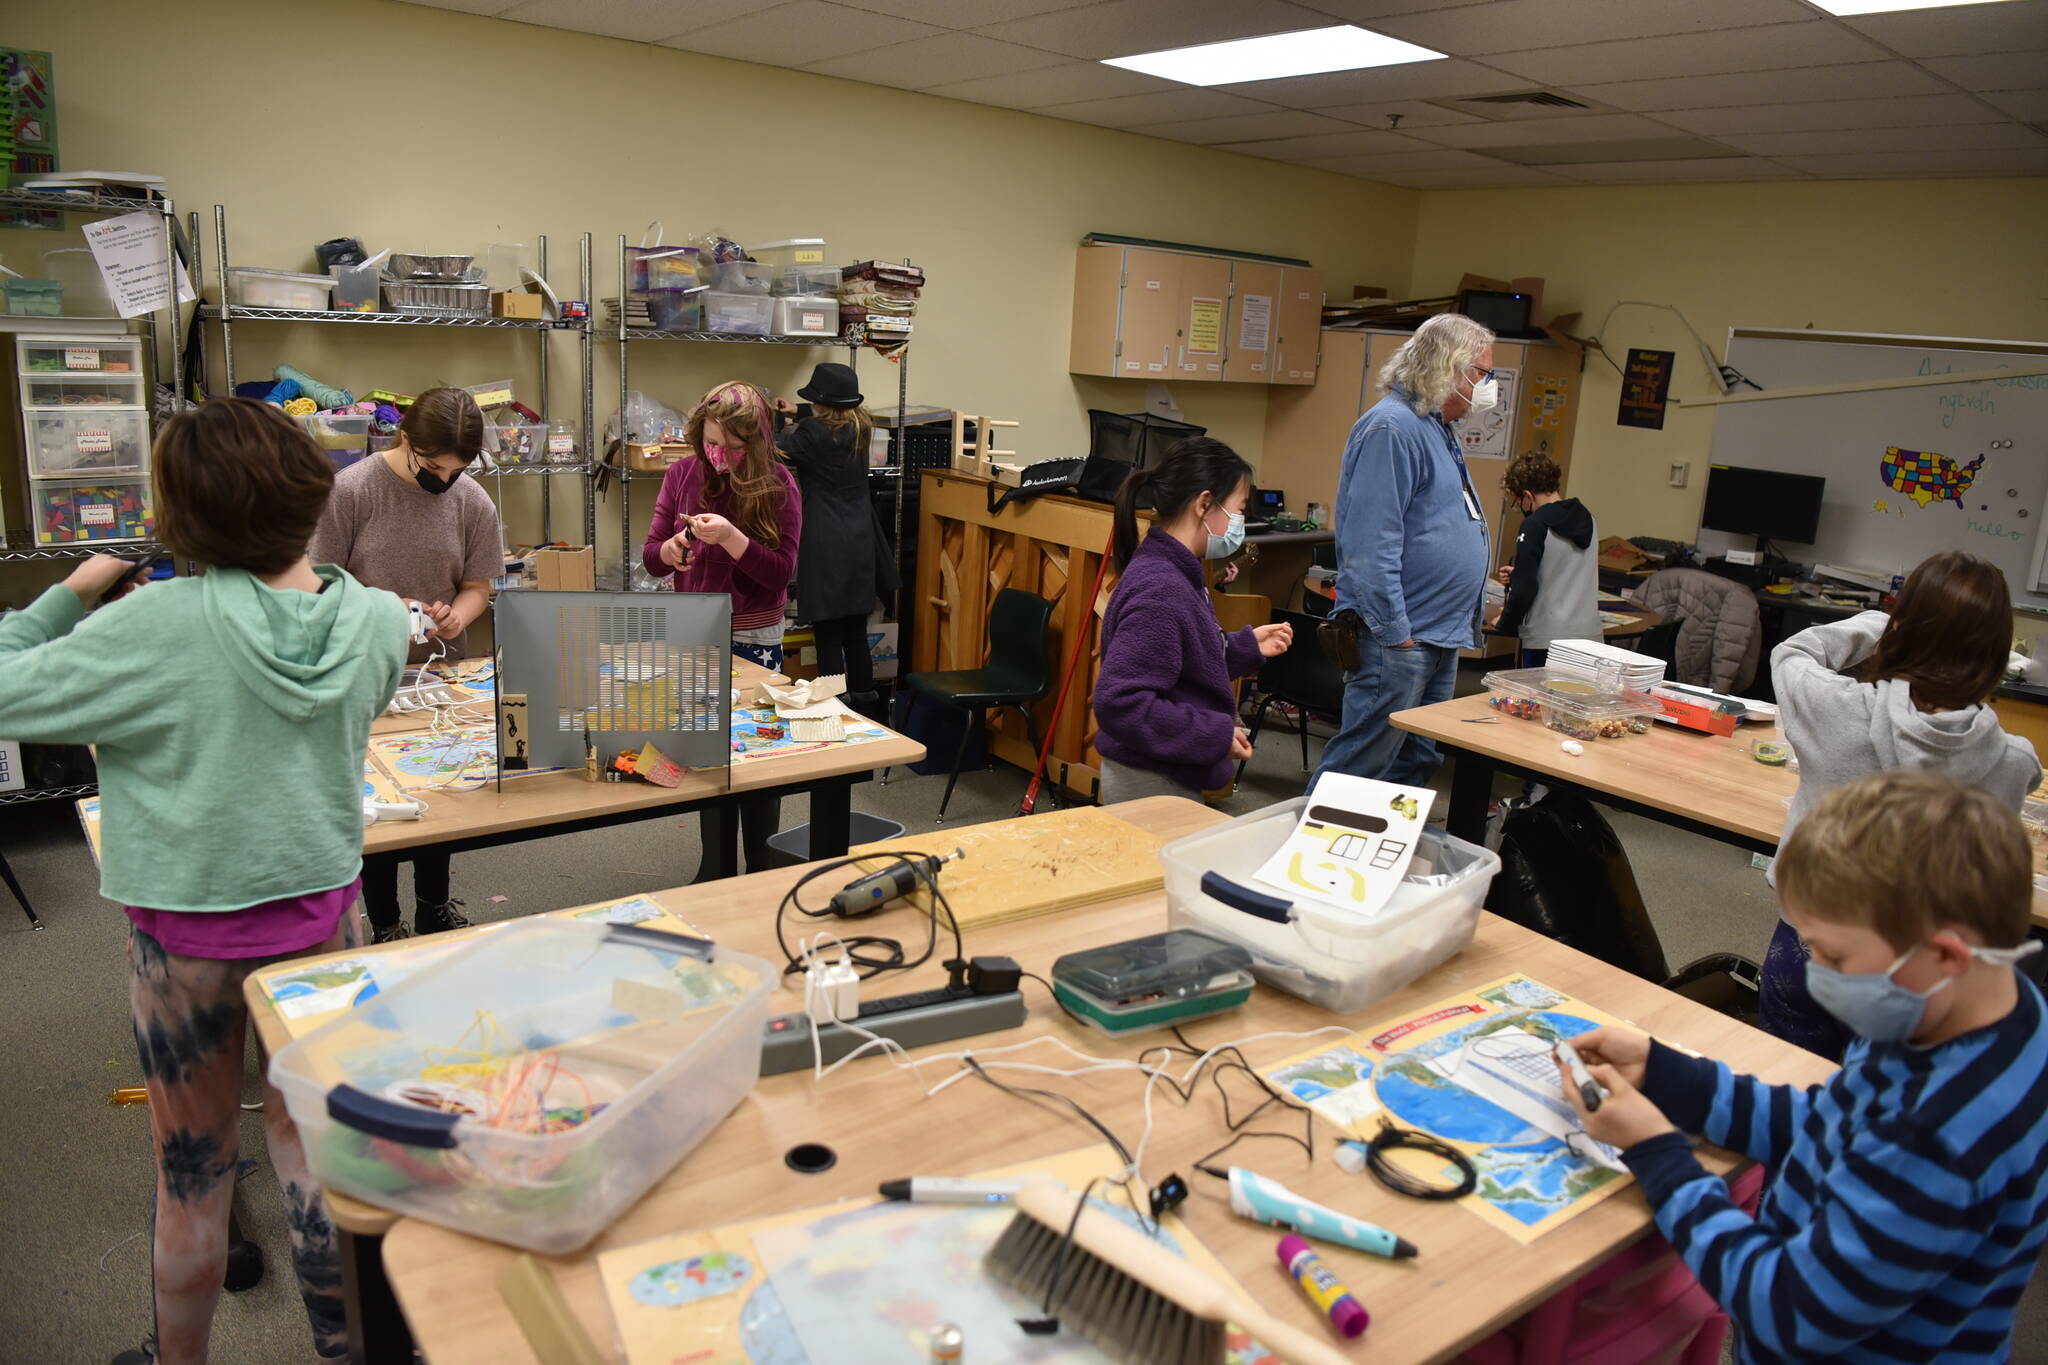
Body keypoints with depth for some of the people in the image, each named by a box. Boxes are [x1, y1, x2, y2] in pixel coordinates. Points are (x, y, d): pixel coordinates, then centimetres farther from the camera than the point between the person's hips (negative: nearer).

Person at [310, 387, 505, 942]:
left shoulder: (472, 501, -4)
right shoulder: (350, 490, -14)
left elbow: (478, 586, 3)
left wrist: (456, 615, -18)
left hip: (440, 670, 3)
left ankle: (435, 911, 31)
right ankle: (383, 926, 20)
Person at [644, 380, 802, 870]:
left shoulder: (777, 485, -10)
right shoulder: (683, 474, -1)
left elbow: (781, 572, -14)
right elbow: (651, 556, 2)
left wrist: (730, 538, -28)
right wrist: (671, 549, -20)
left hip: (753, 640, -3)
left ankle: (761, 871, 21)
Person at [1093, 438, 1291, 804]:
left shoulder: (1178, 575, 6)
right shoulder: (1160, 592, -26)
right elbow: (1119, 703, -31)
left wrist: (1247, 647, 11)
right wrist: (1218, 736, -25)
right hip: (1153, 787, -10)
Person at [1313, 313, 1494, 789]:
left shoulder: (1437, 429, 18)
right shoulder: (1392, 427, -15)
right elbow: (1371, 543, -22)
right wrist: (1394, 631, -23)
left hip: (1441, 636, 11)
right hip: (1399, 638, -10)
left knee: (1416, 764, 15)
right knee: (1359, 766, -7)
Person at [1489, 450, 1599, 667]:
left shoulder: (1535, 525, -11)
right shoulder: (1587, 519, 12)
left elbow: (1524, 588, -13)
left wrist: (1505, 624, 3)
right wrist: (1517, 575, 24)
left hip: (1545, 640, -7)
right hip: (1589, 635, 7)